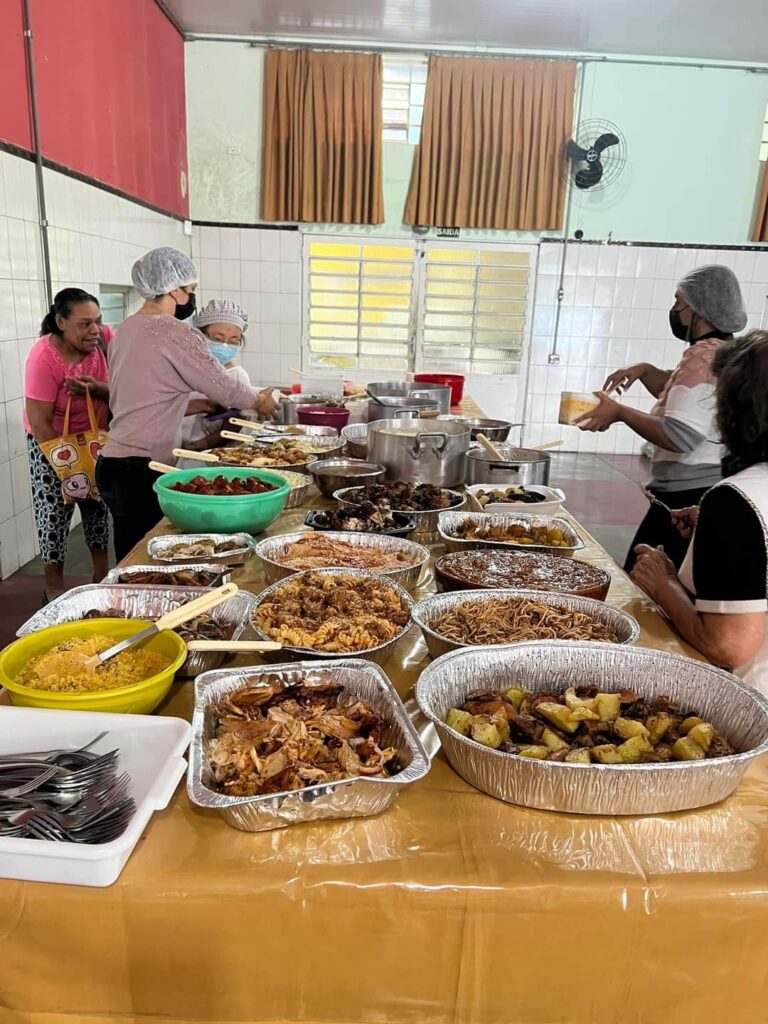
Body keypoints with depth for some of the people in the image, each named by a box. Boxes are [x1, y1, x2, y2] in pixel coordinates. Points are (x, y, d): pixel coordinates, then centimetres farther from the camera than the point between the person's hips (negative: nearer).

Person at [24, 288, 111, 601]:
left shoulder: (104, 340, -16)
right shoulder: (44, 358, -26)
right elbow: (39, 423, -24)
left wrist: (95, 388, -32)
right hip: (51, 442, -4)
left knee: (98, 506, 12)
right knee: (54, 512, 1)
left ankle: (102, 575, 28)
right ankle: (54, 587, 17)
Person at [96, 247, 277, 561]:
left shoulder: (125, 329, 12)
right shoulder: (175, 333, -13)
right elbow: (223, 386, -6)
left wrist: (209, 405, 18)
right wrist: (260, 401, 13)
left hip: (115, 464, 9)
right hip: (141, 470, -9)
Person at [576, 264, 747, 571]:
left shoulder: (704, 356, -16)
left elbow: (679, 436, -26)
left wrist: (619, 412, -15)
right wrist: (645, 371, 15)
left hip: (688, 497, -11)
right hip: (715, 492, 11)